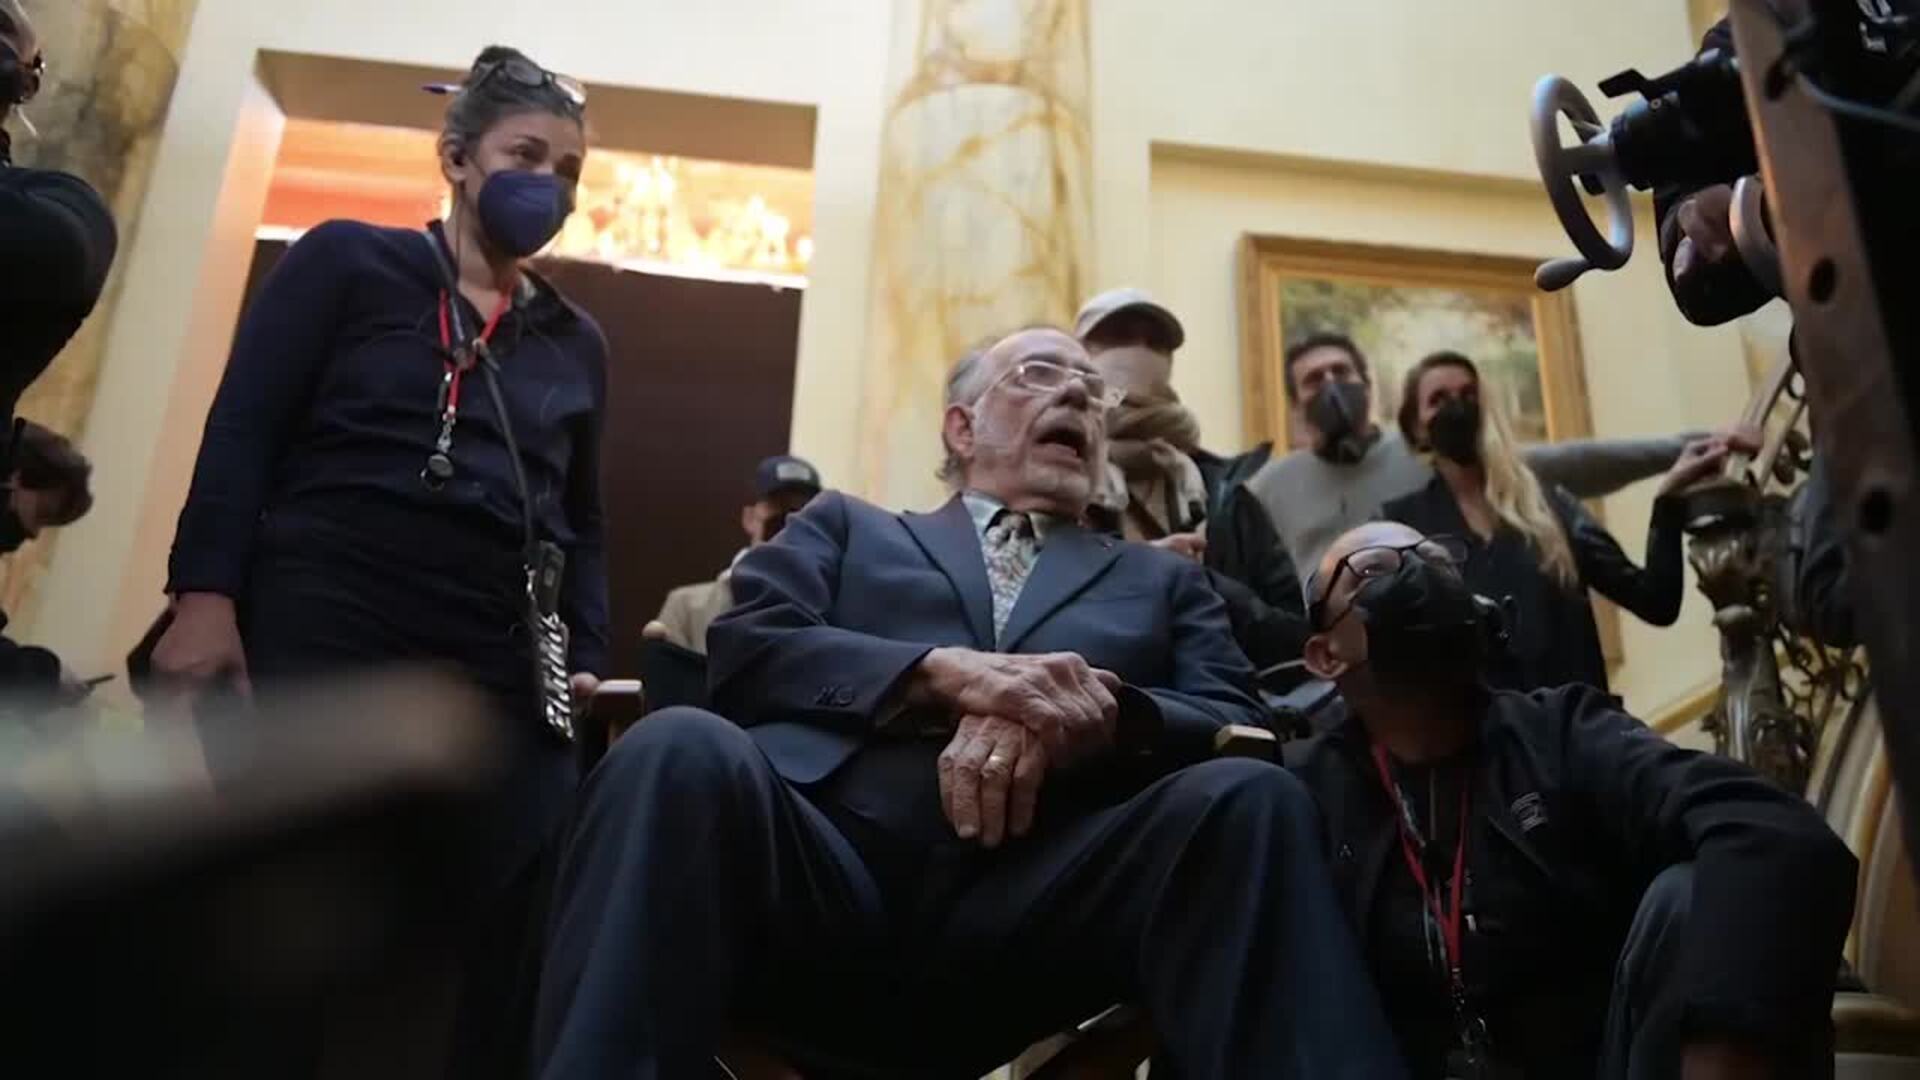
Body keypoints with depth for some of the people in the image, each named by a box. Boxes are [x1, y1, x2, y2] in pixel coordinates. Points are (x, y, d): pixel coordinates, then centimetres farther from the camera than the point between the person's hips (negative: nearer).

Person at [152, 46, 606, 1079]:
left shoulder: (575, 342, 19)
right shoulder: (347, 261, 9)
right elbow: (242, 429, 1)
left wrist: (585, 657, 6)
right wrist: (205, 593, -11)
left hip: (501, 674, 4)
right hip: (319, 635, -3)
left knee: (493, 948, 0)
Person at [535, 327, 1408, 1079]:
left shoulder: (1163, 579, 29)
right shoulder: (845, 526, 27)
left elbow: (1238, 731, 11)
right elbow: (745, 646, 8)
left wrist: (1087, 714, -11)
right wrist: (947, 672, -10)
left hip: (1031, 912, 1)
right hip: (822, 879, 0)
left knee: (1248, 800, -26)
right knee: (681, 750, -30)